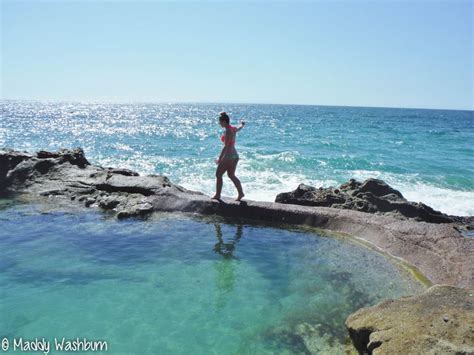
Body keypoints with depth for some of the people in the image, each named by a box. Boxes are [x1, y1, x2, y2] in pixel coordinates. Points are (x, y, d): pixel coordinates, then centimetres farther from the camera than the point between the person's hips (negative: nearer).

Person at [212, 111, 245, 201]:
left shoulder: (228, 131, -18)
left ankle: (217, 195, 5)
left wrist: (220, 158, -28)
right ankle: (240, 193, 14)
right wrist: (242, 124, 57)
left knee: (218, 174, 0)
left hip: (228, 156, -9)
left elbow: (226, 146, -25)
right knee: (231, 175, 16)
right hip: (235, 155, 9)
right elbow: (240, 127, 33)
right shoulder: (234, 129, 8)